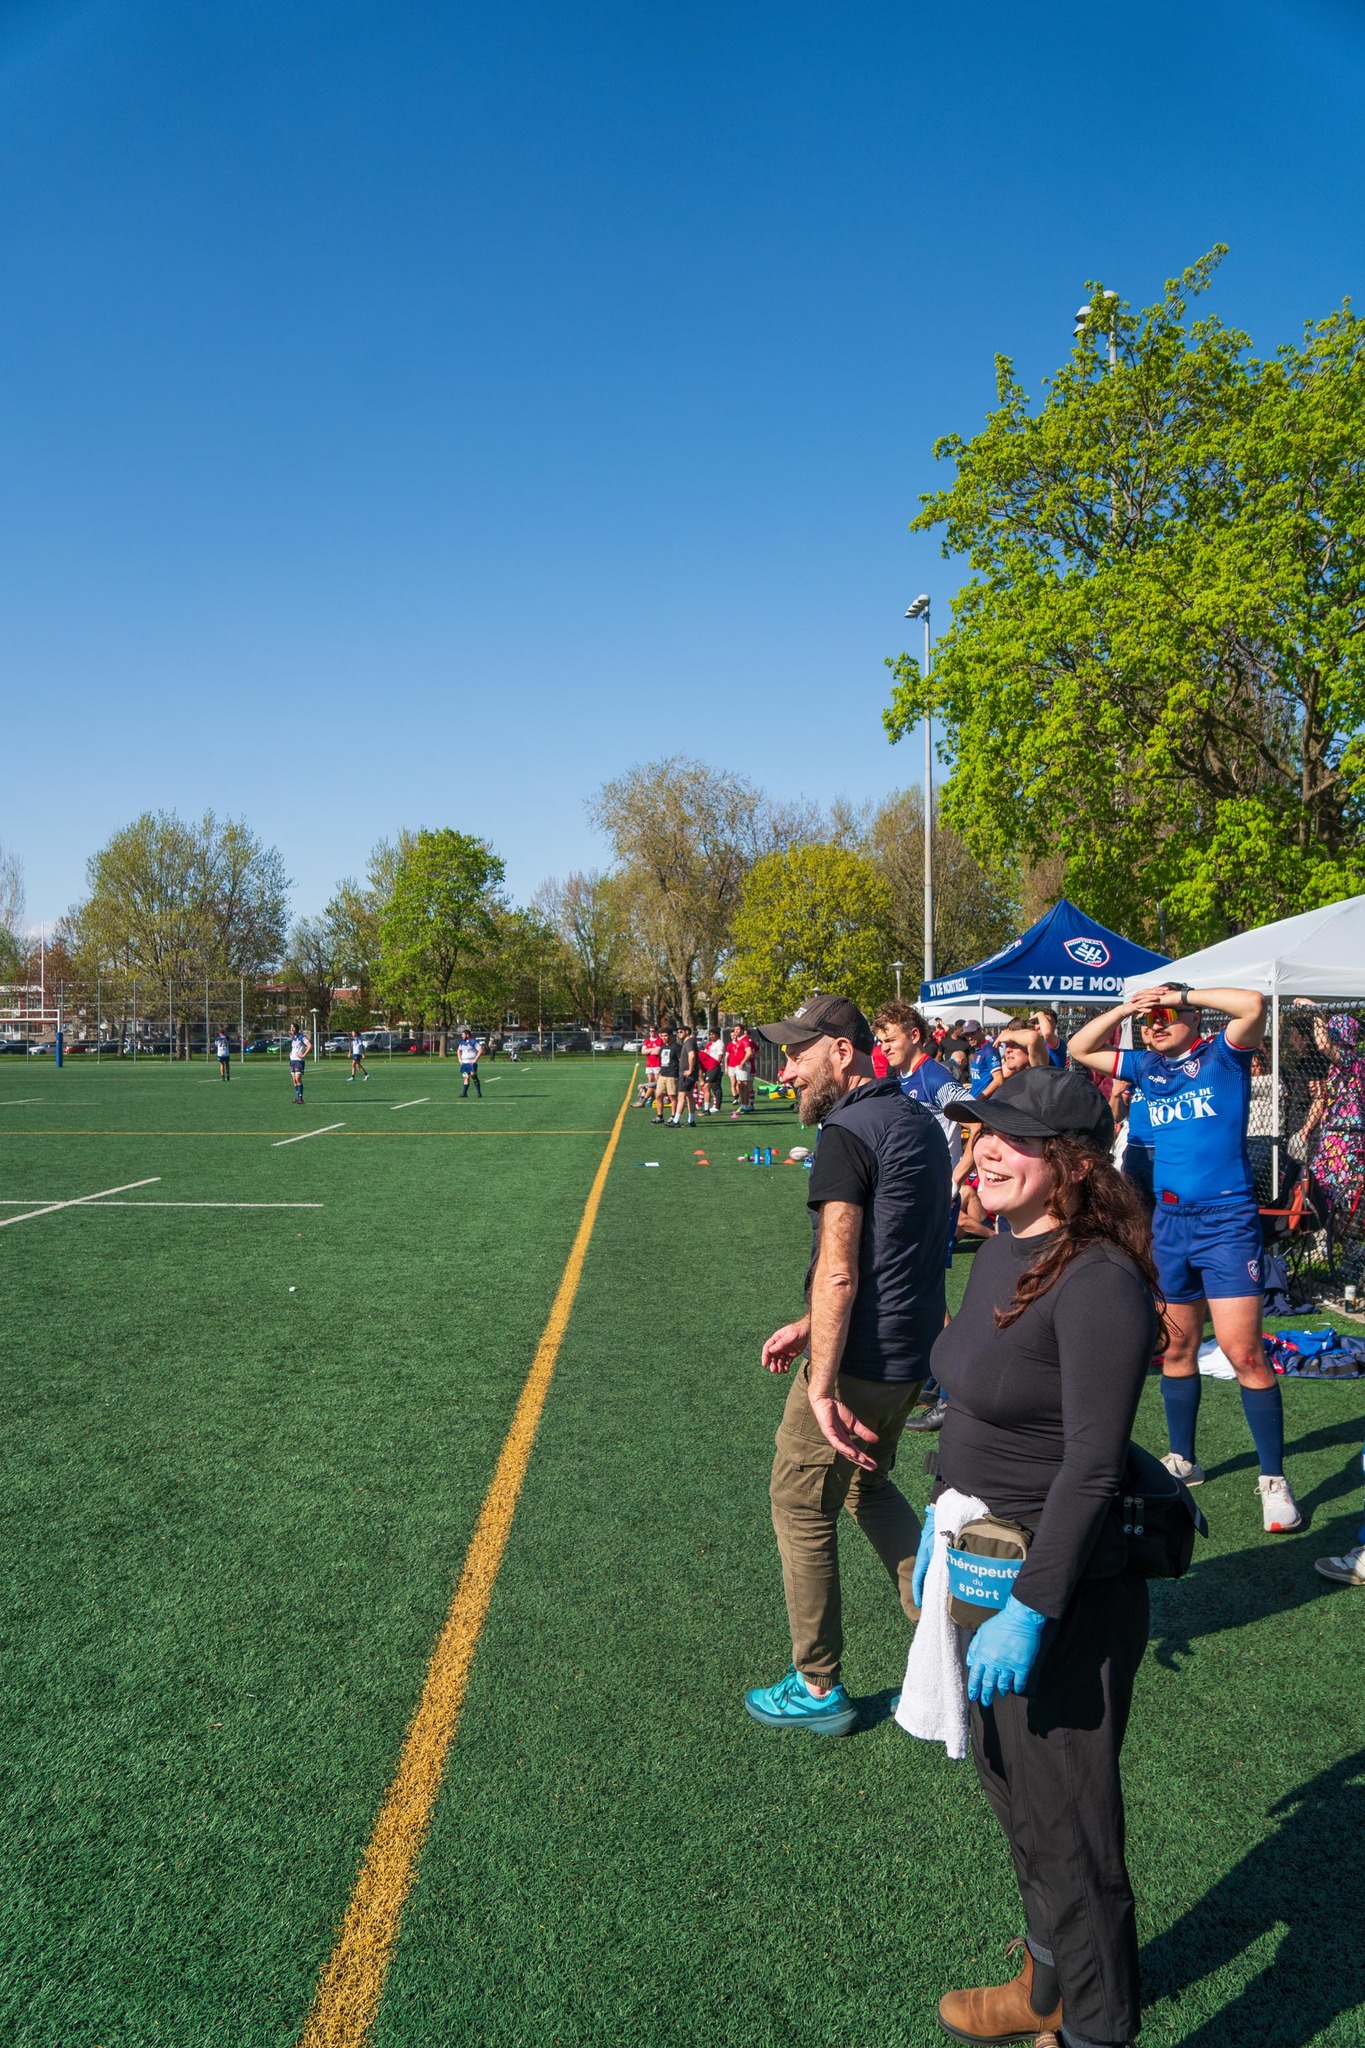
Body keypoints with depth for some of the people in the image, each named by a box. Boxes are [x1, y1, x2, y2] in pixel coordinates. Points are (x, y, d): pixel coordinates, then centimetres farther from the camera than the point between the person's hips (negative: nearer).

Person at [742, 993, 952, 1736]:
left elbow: (838, 1272, -24)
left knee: (801, 1503, 7)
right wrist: (808, 1326, 18)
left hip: (859, 1362, -9)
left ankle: (819, 1689, 19)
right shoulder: (919, 1120, 11)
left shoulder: (847, 1133, -18)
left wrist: (822, 1389, -25)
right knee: (866, 1483, 27)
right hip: (914, 1352, 9)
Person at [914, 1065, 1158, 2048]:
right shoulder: (1000, 1252, 3)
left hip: (1067, 1597, -9)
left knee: (1068, 1824, 9)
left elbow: (1091, 1467, -25)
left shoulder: (1098, 1281, -24)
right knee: (1011, 1792, 25)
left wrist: (1031, 1612, -23)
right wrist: (940, 1522, 17)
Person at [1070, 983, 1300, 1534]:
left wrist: (1181, 994, -11)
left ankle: (1274, 1481, 1)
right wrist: (1124, 1009, 4)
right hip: (1170, 1222, 6)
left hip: (1227, 1222, -6)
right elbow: (1079, 1049, 18)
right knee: (1177, 1349, 14)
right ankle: (1182, 1461, 28)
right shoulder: (1148, 1066, 12)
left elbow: (1253, 1004, -20)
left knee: (1243, 1353, -9)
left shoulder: (1223, 1055, -2)